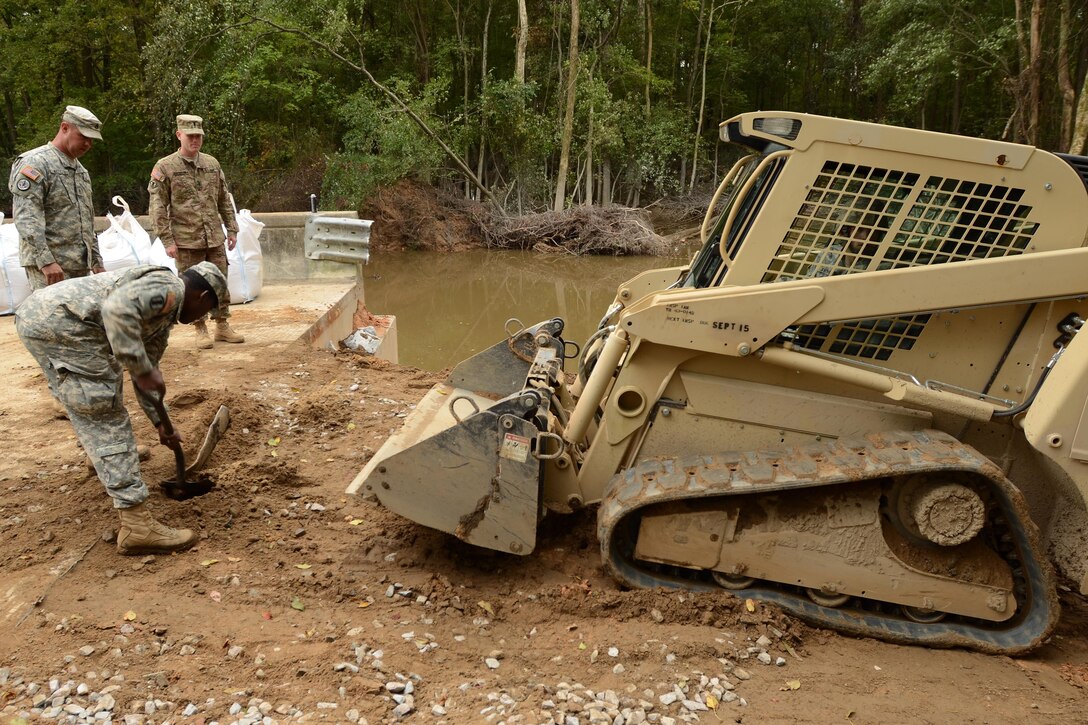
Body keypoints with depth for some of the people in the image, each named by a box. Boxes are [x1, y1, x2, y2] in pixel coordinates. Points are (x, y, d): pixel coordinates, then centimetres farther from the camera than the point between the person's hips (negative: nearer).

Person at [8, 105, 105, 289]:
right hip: (48, 267, -8)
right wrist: (46, 261, -24)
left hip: (81, 266, 8)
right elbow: (26, 219, -16)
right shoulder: (35, 163, -6)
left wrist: (97, 261, 21)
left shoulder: (80, 170, 21)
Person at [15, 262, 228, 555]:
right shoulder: (169, 287, -5)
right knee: (106, 417, -8)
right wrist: (142, 369, -20)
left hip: (34, 314, 10)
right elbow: (118, 307, -25)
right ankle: (137, 526, -8)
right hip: (61, 320, -10)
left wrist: (161, 424, 36)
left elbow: (145, 370, 33)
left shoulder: (164, 315, 25)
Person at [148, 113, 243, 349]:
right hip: (187, 240, -4)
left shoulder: (212, 163, 8)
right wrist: (167, 240, -12)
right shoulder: (164, 167, -4)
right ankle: (200, 330, 15)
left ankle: (222, 326, 20)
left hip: (215, 238, 4)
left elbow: (224, 200, 15)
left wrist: (232, 229, 10)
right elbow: (158, 207, -6)